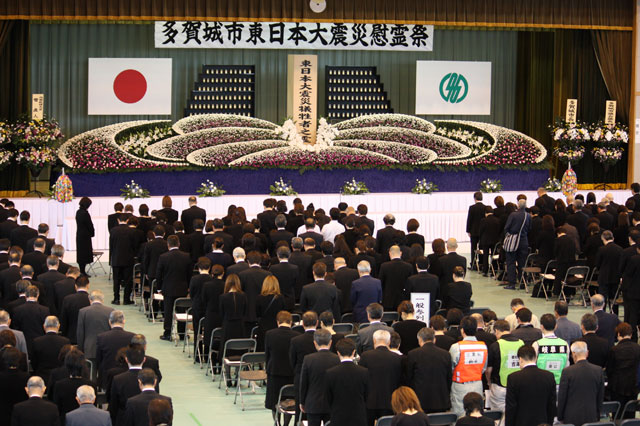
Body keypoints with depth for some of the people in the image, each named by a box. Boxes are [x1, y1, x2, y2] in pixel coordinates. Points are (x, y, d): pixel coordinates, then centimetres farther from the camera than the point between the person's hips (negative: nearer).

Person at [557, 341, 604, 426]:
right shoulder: (598, 370, -1)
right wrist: (597, 417, 17)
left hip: (571, 418, -3)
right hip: (591, 418, 3)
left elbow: (562, 397, -5)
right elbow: (601, 397, 7)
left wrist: (560, 417, 7)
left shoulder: (567, 371, -11)